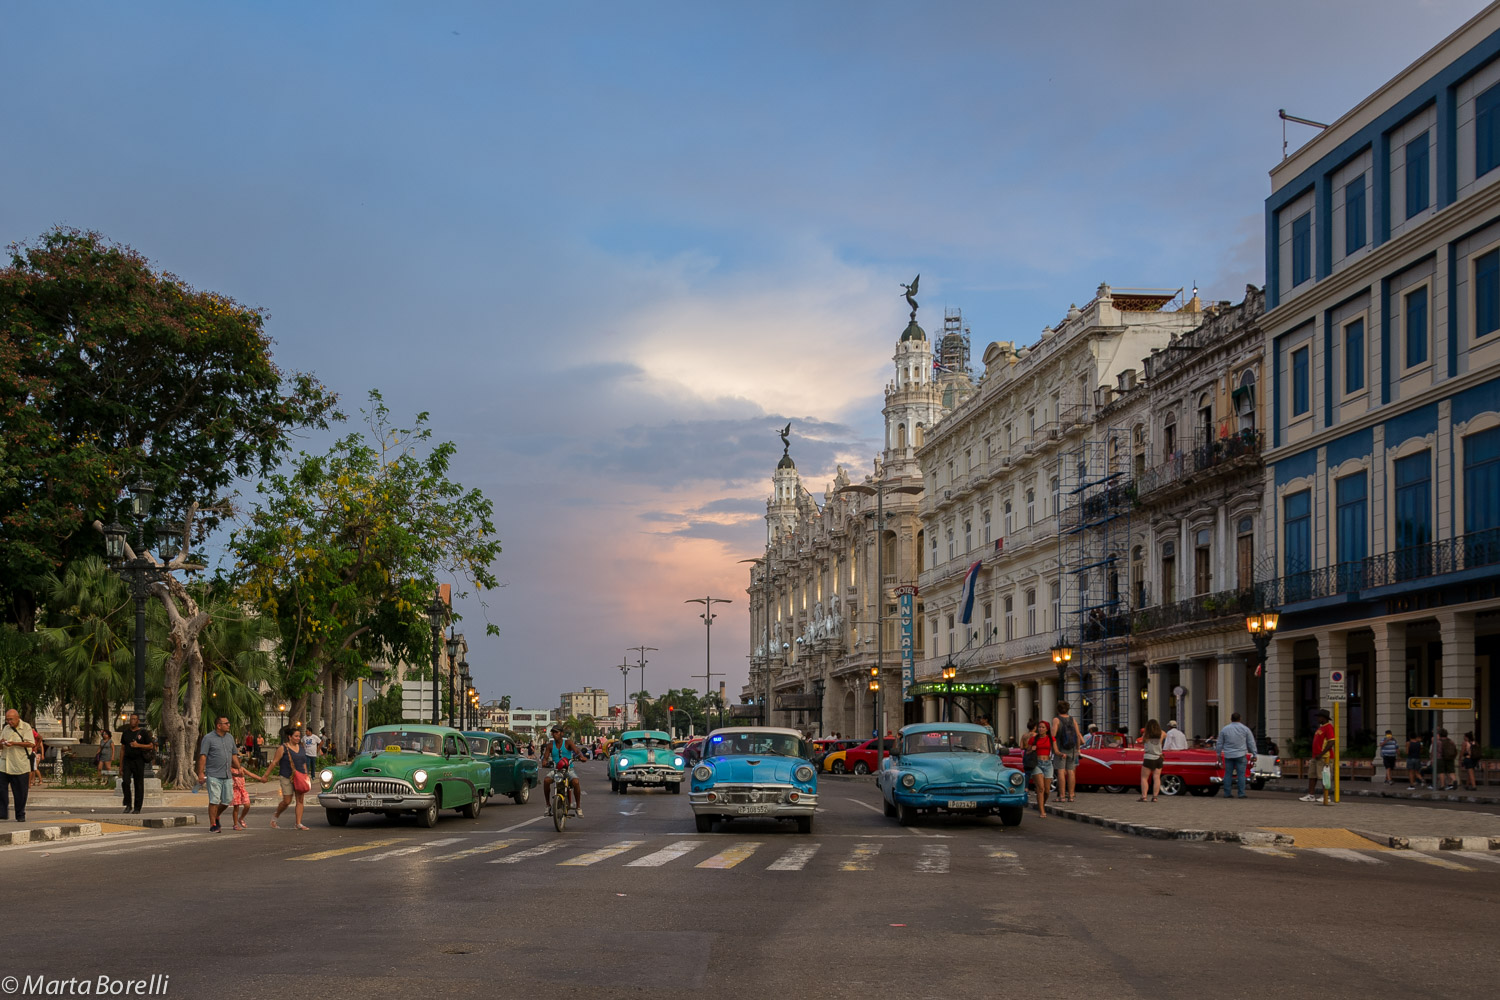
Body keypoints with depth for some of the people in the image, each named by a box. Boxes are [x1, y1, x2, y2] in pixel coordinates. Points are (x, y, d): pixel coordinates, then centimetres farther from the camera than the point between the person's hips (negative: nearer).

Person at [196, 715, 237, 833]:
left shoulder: (230, 738, 13)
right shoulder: (208, 738, -5)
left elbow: (233, 755, 20)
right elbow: (202, 756, -9)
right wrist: (201, 773, -16)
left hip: (227, 775, 6)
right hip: (213, 775, -6)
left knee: (228, 800, 6)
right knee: (214, 800, -6)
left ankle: (216, 816, 30)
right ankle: (212, 825, 1)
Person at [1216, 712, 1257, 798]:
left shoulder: (1224, 729, 5)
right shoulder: (1245, 729, 1)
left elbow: (1220, 744, 10)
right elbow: (1251, 743, 3)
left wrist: (1219, 755, 18)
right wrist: (1254, 754, 8)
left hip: (1228, 756, 2)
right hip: (1241, 755, -2)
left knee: (1228, 774, 5)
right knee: (1241, 774, -2)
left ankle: (1227, 793, 5)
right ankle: (1241, 794, -6)